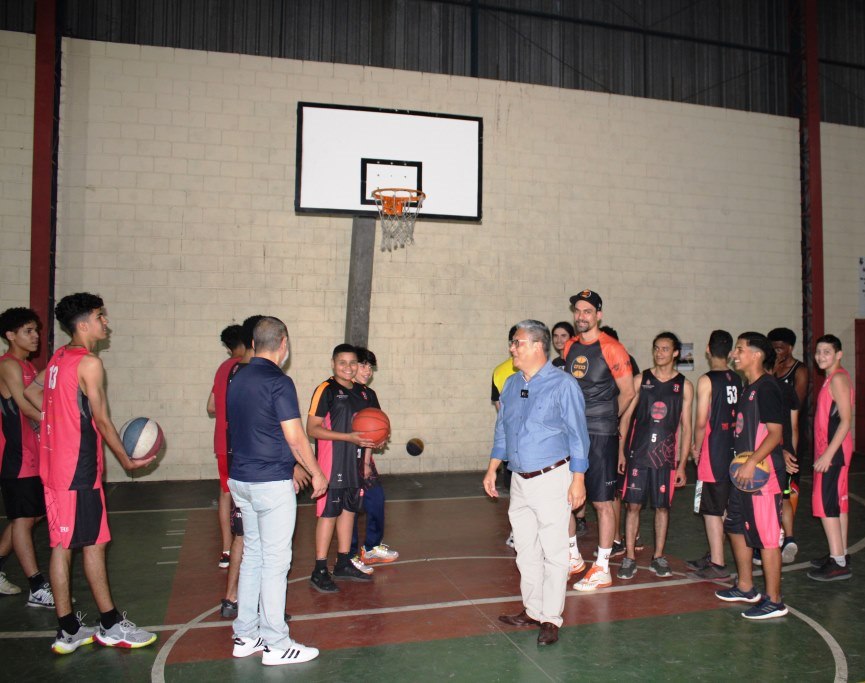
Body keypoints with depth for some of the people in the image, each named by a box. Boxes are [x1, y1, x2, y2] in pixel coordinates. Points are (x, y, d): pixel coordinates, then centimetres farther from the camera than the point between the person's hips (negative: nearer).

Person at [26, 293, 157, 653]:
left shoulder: (58, 358, 11)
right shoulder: (89, 363, -14)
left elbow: (32, 389, 25)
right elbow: (102, 420, -12)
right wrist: (127, 461, -3)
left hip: (55, 463, 9)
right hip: (79, 468, -9)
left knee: (62, 546, 11)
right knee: (93, 544, 1)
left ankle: (69, 631, 20)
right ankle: (111, 626, 12)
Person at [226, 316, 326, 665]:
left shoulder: (237, 381, 9)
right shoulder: (278, 382, -16)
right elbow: (295, 438, -17)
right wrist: (317, 474, -2)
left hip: (241, 479, 8)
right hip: (272, 483, -8)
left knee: (252, 556, 16)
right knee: (275, 561, 1)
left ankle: (245, 636, 25)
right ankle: (276, 644, 11)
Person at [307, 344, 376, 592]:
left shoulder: (361, 392, 12)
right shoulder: (326, 390, -10)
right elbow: (312, 428, -16)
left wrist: (370, 440, 3)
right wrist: (348, 437, -22)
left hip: (354, 462, 7)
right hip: (331, 463, -7)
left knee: (349, 509, 14)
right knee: (328, 513, -3)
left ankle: (343, 563, 26)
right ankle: (320, 570, 7)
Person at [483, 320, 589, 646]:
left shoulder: (563, 384, -9)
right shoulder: (511, 385, 9)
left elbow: (577, 435, -9)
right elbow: (501, 431, 17)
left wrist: (578, 480, -12)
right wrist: (491, 470, 14)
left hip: (551, 479, -6)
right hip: (519, 481, 6)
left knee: (553, 552, 1)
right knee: (526, 550, 15)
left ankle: (551, 618, 14)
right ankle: (532, 610, 29)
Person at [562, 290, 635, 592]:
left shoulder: (611, 349, -10)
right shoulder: (570, 347, 9)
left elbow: (627, 392, -3)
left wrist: (606, 419, 8)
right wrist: (576, 418, 13)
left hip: (600, 435, -7)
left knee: (602, 502, 2)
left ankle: (602, 570, 13)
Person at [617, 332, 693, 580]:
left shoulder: (684, 386, 3)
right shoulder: (640, 380, 3)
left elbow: (686, 427, 4)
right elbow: (626, 416, 5)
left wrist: (682, 464, 0)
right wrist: (621, 452, 0)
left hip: (666, 455, 0)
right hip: (637, 452, 0)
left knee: (662, 506, 8)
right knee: (633, 505, 1)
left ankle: (658, 557, 22)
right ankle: (630, 558, 10)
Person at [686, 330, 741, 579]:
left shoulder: (707, 380, -13)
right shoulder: (737, 380, 5)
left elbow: (701, 422, -15)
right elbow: (739, 416, 12)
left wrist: (696, 448, 1)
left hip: (713, 452, -7)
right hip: (733, 451, 7)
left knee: (711, 509, 2)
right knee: (724, 507, 16)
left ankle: (718, 564, 8)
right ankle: (713, 556, 28)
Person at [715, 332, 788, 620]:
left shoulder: (766, 388, -14)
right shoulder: (748, 388, 14)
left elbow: (775, 433, -19)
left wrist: (752, 462, -26)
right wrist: (742, 462, 16)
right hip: (744, 471, 10)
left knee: (766, 536, -3)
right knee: (736, 526, 18)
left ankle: (774, 601, 7)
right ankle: (745, 588, 31)